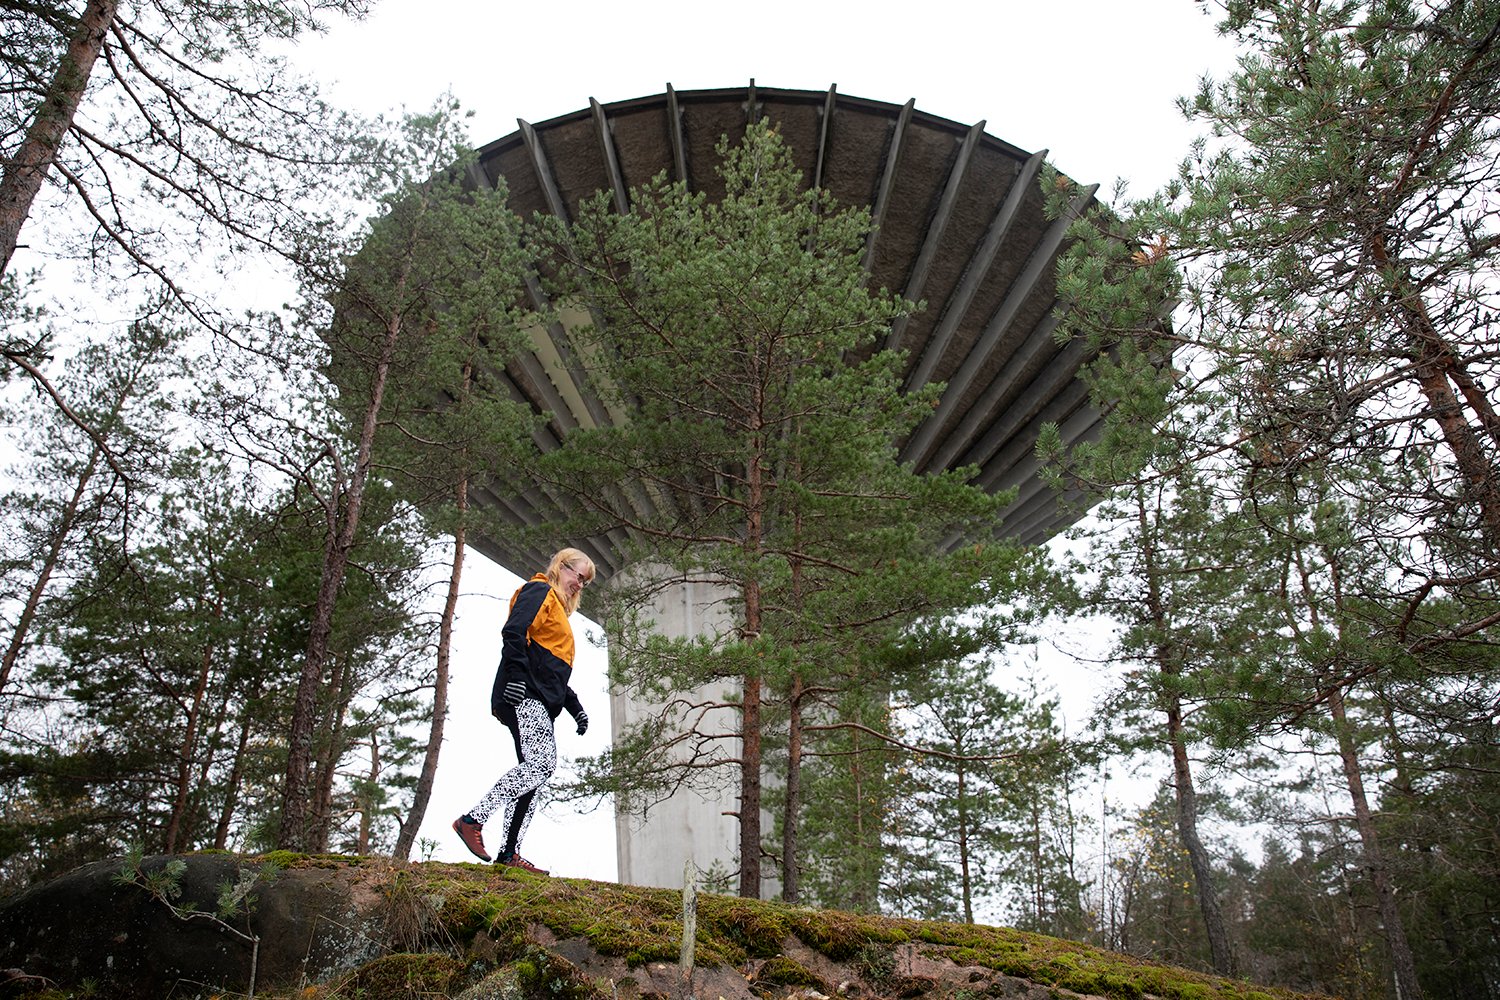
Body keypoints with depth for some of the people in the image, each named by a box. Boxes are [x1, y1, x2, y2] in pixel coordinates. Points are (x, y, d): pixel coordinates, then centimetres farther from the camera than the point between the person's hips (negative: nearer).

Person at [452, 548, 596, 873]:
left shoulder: (558, 610, 32)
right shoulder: (539, 591, 4)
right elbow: (513, 632, -14)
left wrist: (575, 707, 25)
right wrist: (516, 675, -26)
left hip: (540, 704, 10)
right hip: (524, 695, -10)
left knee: (533, 770, 2)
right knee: (541, 763, -22)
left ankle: (509, 852, 0)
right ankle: (473, 820, -19)